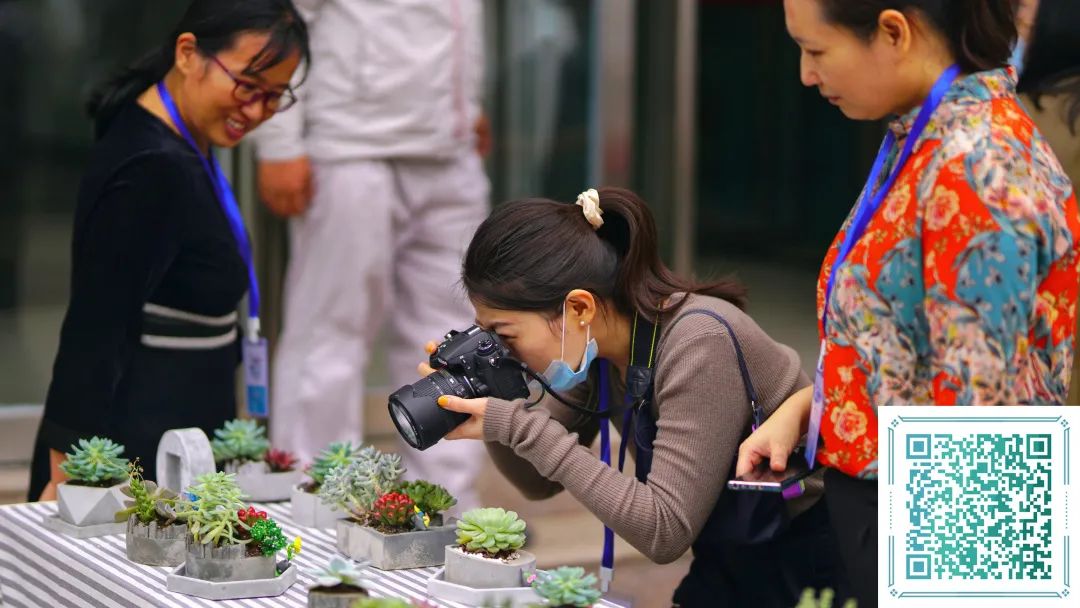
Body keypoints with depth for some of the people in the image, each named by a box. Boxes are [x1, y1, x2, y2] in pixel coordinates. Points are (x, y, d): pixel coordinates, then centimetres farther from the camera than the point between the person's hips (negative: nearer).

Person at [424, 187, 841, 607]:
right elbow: (540, 482, 8)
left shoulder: (698, 343, -27)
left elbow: (665, 532, -30)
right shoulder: (596, 348, -4)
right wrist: (491, 410, -12)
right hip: (727, 571, 7)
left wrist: (521, 426, -29)